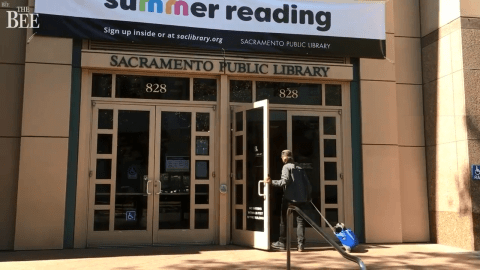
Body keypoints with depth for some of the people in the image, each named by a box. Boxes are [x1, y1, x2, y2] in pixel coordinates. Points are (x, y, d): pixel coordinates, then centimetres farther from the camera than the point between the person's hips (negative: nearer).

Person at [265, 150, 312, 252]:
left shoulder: (286, 167, -1)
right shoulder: (300, 169, 16)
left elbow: (285, 181, -15)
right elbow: (308, 184, 12)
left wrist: (272, 182, -11)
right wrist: (308, 197, 22)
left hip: (290, 198, -5)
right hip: (301, 199, 5)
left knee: (284, 220, 7)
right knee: (300, 221, 7)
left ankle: (282, 242, 12)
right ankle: (301, 244, 2)